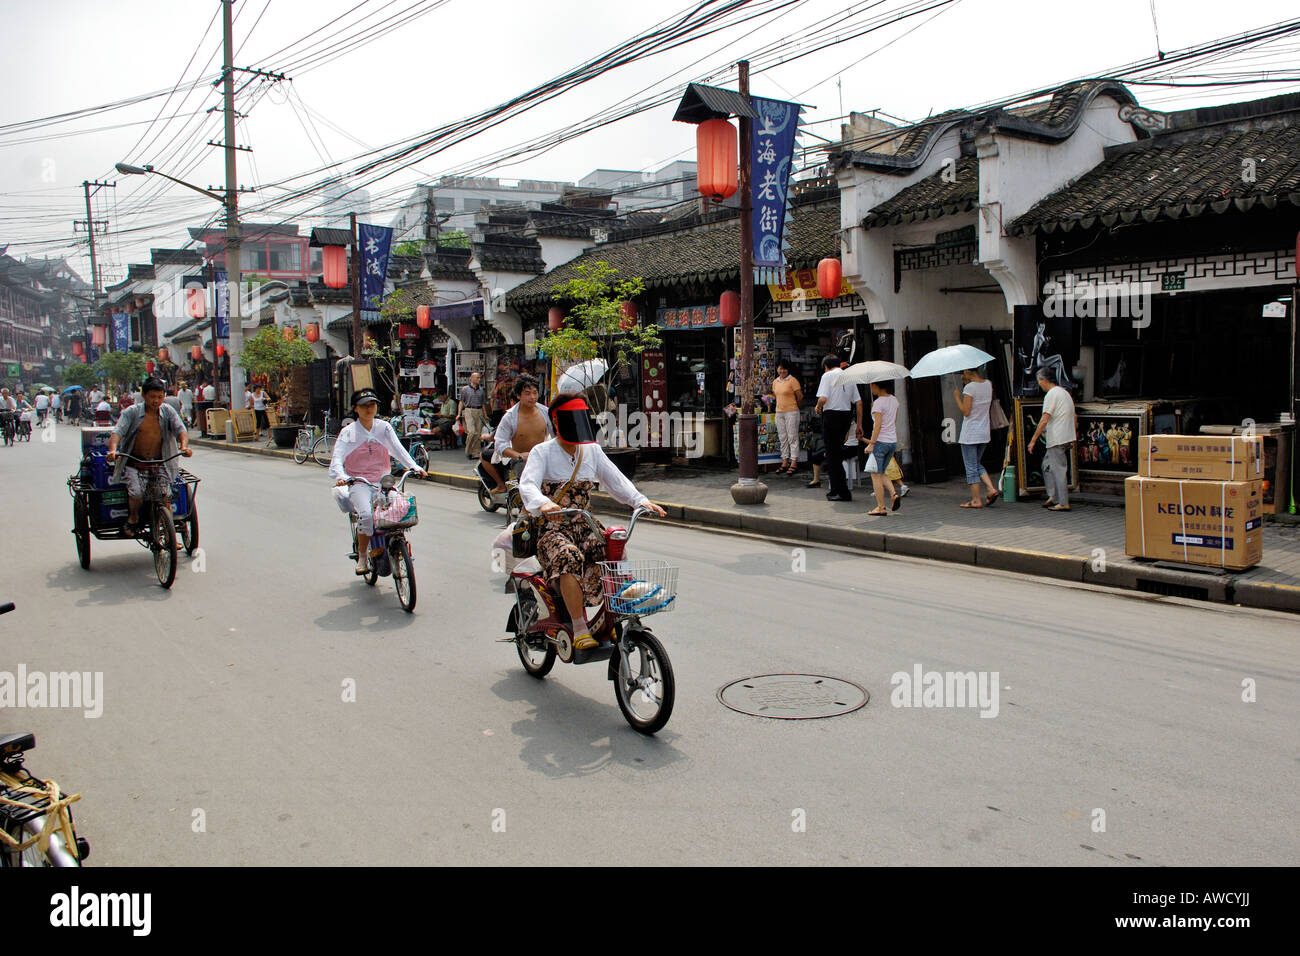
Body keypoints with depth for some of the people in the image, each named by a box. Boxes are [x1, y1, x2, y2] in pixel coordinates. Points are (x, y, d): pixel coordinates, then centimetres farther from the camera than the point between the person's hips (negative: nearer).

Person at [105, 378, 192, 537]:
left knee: (165, 496, -14)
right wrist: (113, 449, -34)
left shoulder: (168, 411, 2)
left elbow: (181, 430, -9)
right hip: (134, 465, -1)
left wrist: (184, 446, -32)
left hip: (159, 465, 1)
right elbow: (118, 431, -13)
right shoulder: (132, 412, -3)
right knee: (136, 493, -23)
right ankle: (133, 518, 10)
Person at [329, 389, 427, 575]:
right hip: (359, 483, -3)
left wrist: (415, 467, -16)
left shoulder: (384, 427, 10)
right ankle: (362, 556, -10)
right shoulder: (348, 432, 2)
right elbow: (337, 458, -8)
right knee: (366, 514, -30)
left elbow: (398, 449, 1)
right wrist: (340, 476, -29)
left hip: (383, 481, 3)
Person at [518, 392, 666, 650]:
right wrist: (543, 504, -43)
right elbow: (527, 484, -20)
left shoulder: (592, 451, 11)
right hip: (550, 528, -4)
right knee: (570, 558, -35)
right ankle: (579, 628, -29)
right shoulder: (542, 452, -4)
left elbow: (615, 479, 6)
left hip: (583, 526, 5)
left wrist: (641, 500, -12)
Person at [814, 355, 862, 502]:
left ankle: (841, 492, 0)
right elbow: (859, 403, 11)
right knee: (837, 450, 17)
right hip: (847, 415, 6)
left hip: (831, 414, -6)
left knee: (832, 453, 0)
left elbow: (823, 399, -17)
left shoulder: (827, 376, -4)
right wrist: (859, 425, 15)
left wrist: (818, 407, 5)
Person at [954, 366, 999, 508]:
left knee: (971, 467, 0)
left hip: (970, 434, -7)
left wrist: (957, 397, -6)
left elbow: (966, 411, -18)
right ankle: (992, 488, 4)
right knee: (977, 464, 21)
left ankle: (976, 500, 2)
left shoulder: (969, 387, -17)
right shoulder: (988, 384, 5)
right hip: (984, 433, 7)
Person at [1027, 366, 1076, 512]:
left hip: (1057, 439, -10)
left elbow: (1044, 420, -17)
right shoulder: (1065, 393, 17)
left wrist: (1033, 440, -14)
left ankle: (1063, 503, -4)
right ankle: (1053, 496, 18)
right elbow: (1073, 416, 20)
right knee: (1047, 465, 18)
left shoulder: (1051, 394, -13)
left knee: (1058, 469, -6)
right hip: (1066, 438, 10)